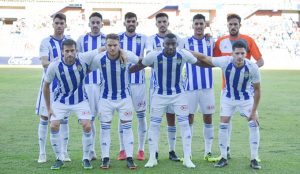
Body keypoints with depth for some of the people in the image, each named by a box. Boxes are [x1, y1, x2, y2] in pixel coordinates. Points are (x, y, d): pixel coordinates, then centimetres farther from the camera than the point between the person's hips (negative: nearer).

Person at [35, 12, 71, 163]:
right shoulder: (46, 42, -4)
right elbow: (44, 63, -16)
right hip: (49, 83, -3)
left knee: (64, 117, 7)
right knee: (44, 117, 1)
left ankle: (64, 152, 16)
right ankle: (42, 153, 10)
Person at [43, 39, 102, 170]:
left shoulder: (84, 59, -23)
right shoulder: (54, 66, -20)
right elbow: (46, 86, -5)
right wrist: (48, 108, -3)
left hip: (80, 100, 0)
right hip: (61, 100, 0)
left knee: (87, 126, -13)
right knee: (54, 126, -12)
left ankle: (86, 159, 8)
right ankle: (59, 159, 7)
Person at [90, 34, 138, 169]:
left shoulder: (128, 56, -17)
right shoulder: (99, 59, -15)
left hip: (124, 97, 0)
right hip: (106, 98, 1)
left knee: (127, 127, 0)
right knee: (105, 128, 2)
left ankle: (129, 158, 8)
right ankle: (105, 158, 12)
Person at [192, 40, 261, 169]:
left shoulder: (253, 67, -29)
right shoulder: (225, 62, -29)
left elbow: (257, 89, -17)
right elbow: (204, 58, -15)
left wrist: (254, 111, -16)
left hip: (246, 98, -1)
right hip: (228, 97, 1)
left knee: (254, 125, -7)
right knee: (223, 126, -3)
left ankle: (254, 159, 4)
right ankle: (223, 158, 12)